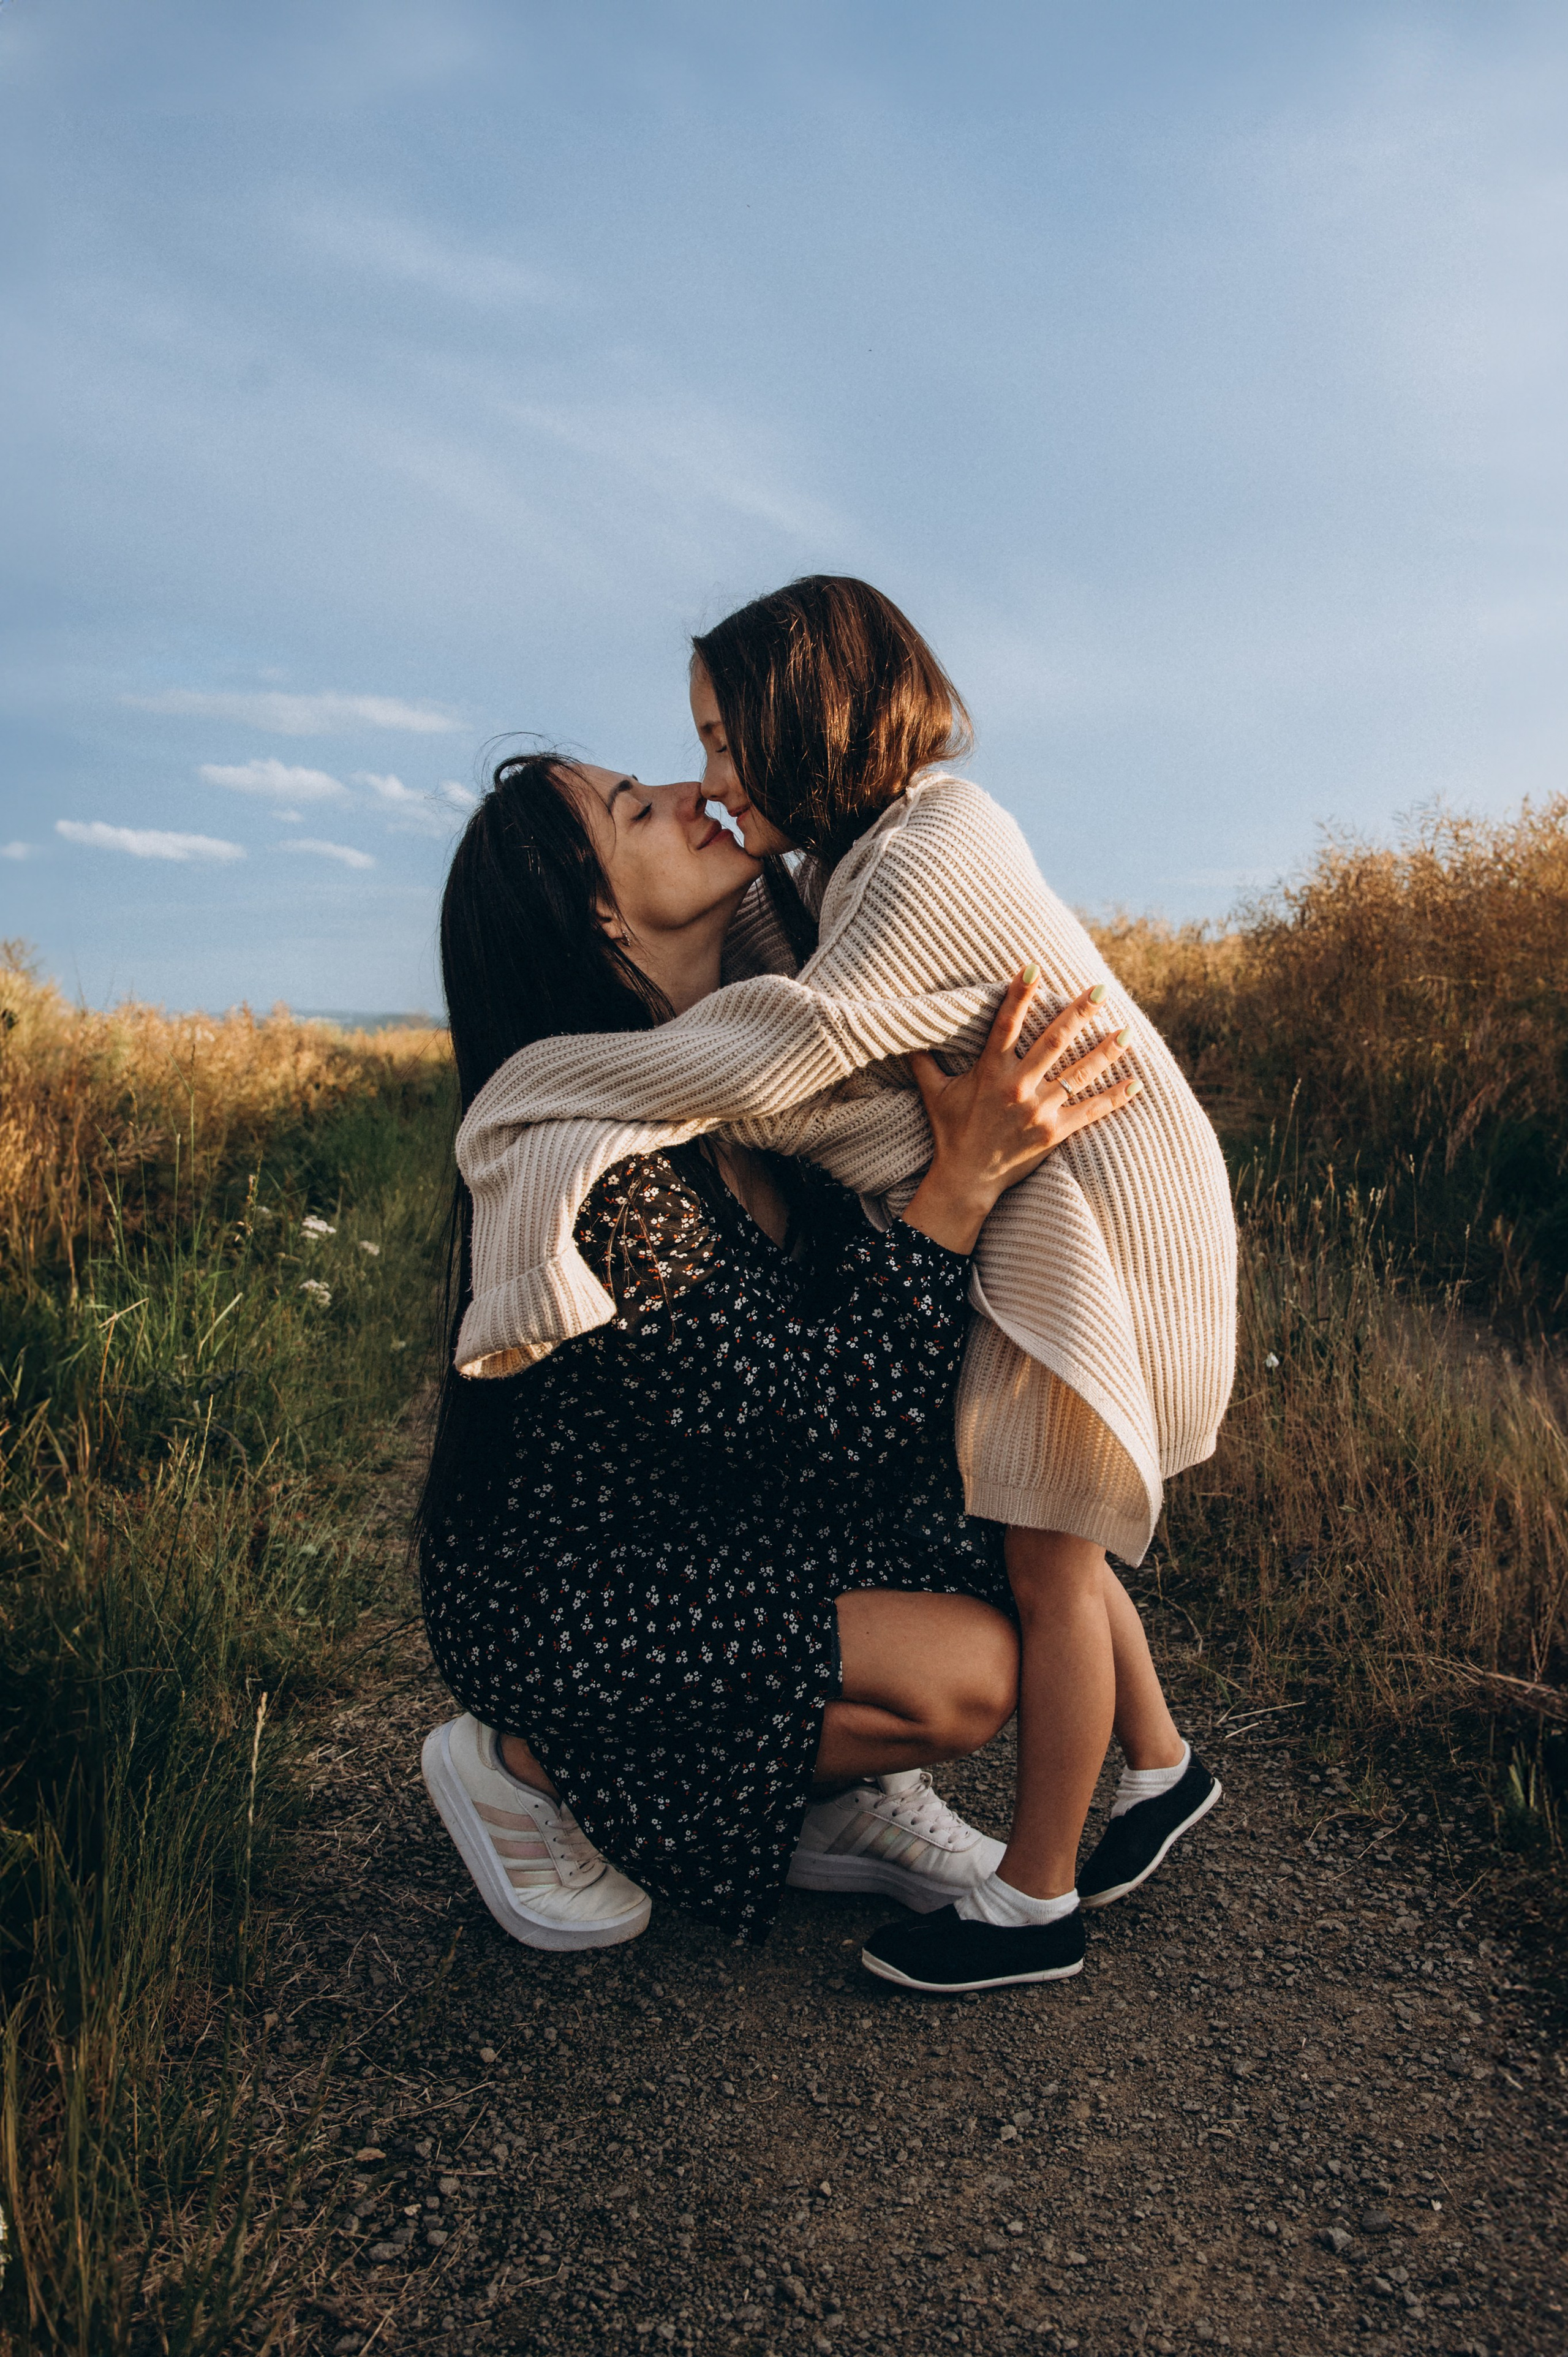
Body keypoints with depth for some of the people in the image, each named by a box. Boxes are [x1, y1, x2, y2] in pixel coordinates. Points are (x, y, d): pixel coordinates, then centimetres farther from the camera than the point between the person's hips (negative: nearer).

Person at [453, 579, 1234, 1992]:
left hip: (1111, 1222, -9)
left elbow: (774, 1063, -28)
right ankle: (1162, 1768, 37)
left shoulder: (934, 860, -24)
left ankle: (1036, 1899, 17)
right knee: (1039, 1529, 15)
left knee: (1043, 1548, 0)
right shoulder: (860, 853, 8)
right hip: (1026, 1216, 9)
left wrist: (532, 1103, -21)